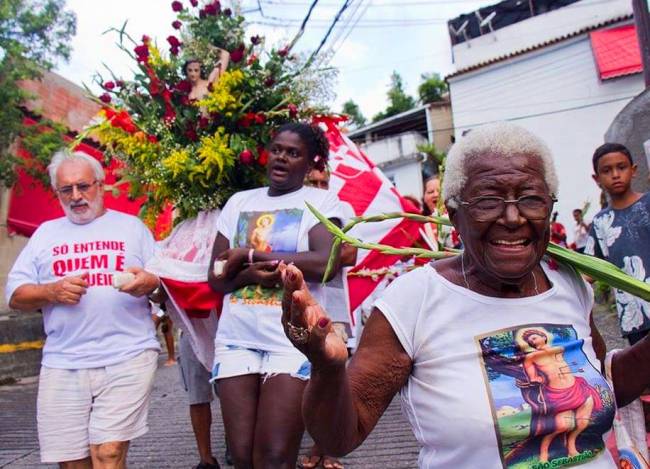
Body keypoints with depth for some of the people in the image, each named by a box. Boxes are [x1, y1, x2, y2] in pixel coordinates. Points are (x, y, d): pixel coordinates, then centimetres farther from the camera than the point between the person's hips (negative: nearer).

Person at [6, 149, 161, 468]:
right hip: (62, 364, 3)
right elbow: (15, 295, 14)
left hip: (128, 358, -2)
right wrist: (52, 291, -6)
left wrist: (149, 282, -13)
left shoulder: (131, 226, 14)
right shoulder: (46, 233, 18)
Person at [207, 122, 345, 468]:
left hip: (293, 338, -4)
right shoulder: (239, 202, 13)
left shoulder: (321, 200, 2)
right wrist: (249, 274, -14)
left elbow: (325, 262, -17)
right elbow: (216, 278, 9)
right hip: (236, 337, 4)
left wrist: (250, 254, -10)